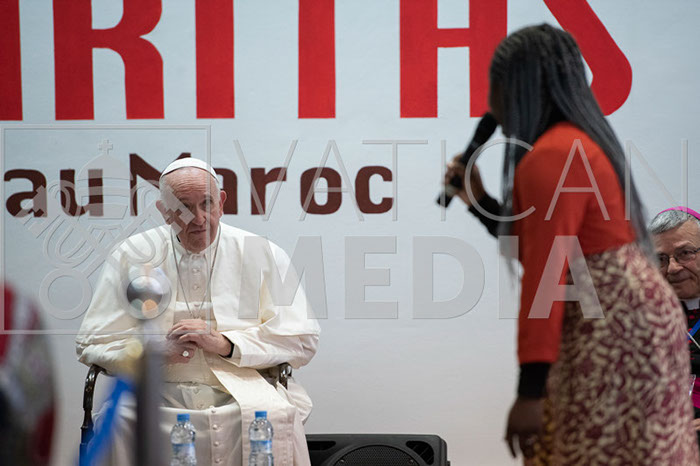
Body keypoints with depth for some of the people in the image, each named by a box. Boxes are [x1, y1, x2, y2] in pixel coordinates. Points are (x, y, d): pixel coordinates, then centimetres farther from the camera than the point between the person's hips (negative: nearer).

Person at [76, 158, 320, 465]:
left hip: (242, 394, 0)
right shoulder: (131, 257, 9)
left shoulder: (262, 255, 8)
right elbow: (92, 344, 7)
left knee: (276, 417, -31)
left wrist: (223, 344, -11)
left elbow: (302, 339, 1)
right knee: (119, 423, -30)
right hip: (160, 396, 0)